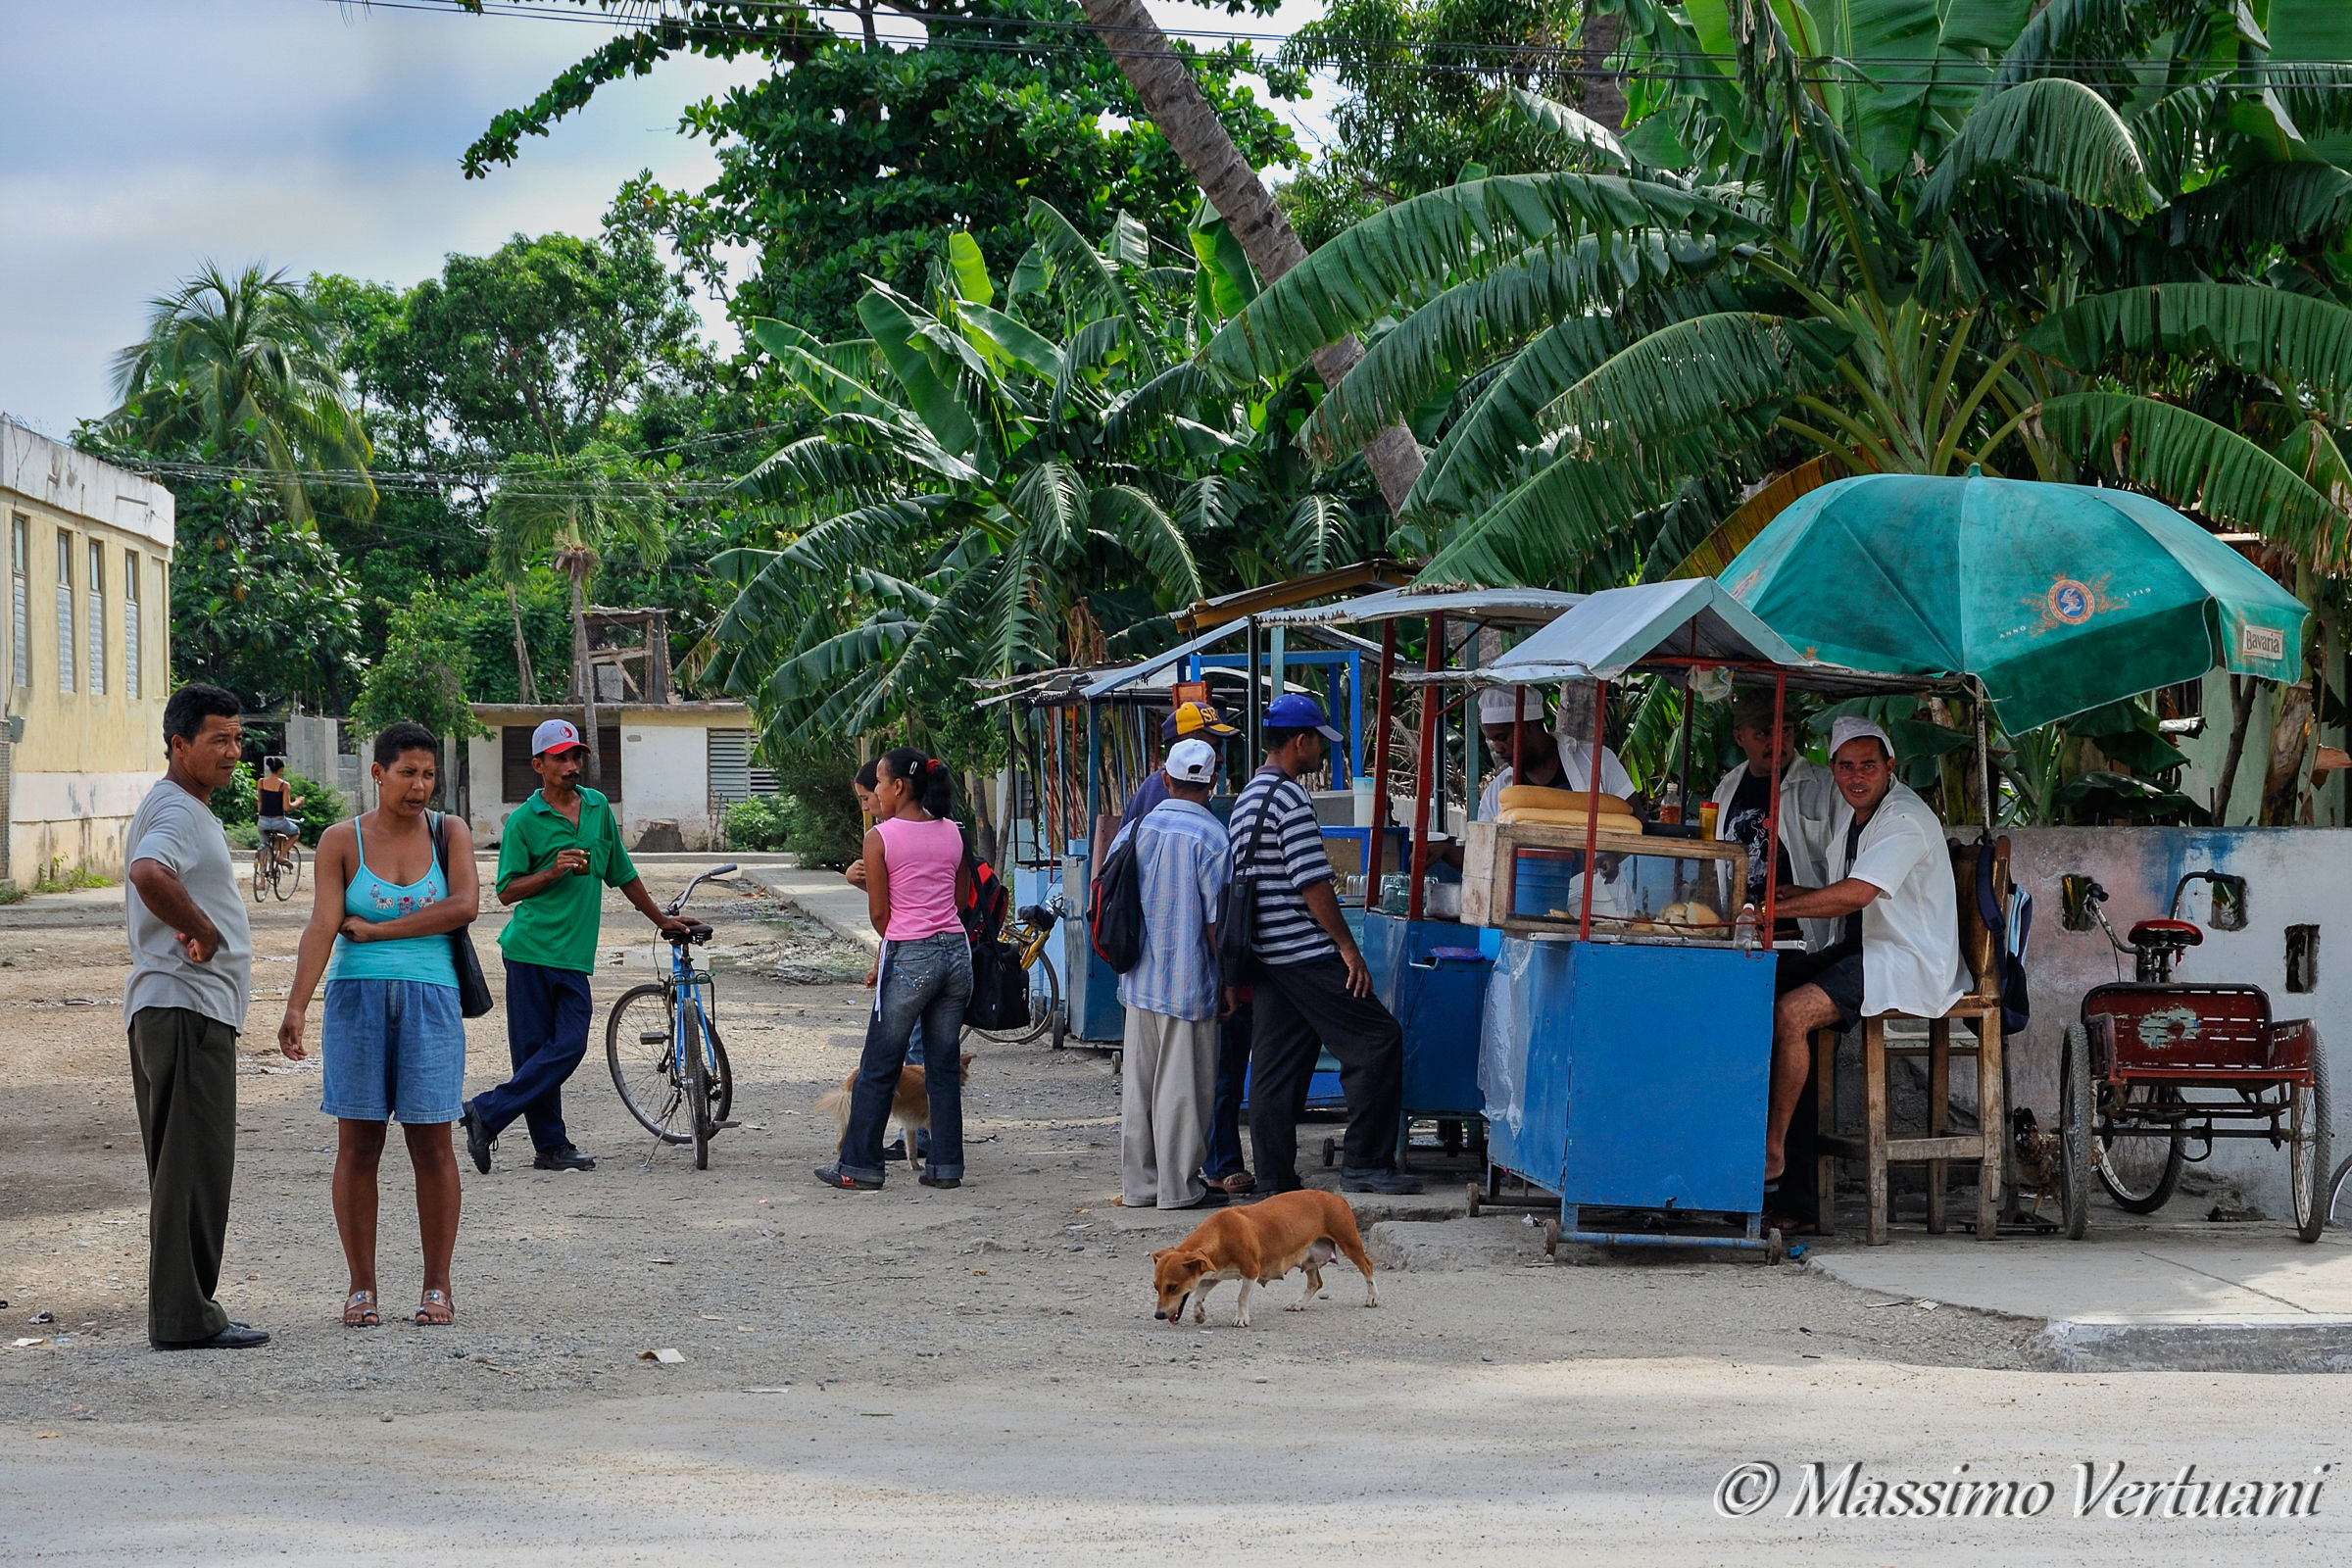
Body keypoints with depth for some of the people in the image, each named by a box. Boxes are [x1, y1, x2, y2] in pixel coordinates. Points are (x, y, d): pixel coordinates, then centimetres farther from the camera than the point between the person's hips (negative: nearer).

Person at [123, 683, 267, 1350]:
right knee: (195, 1164, -8)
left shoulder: (186, 809, 20)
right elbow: (149, 873, -35)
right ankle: (185, 1316, -7)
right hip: (188, 1005, -11)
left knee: (183, 1165, 13)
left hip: (165, 1009, 11)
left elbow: (140, 891, 30)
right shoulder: (179, 811, -14)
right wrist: (202, 929, -22)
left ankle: (179, 1312, 16)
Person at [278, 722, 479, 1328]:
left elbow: (463, 906, -10)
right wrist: (296, 1005, -18)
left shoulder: (449, 833, 5)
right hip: (357, 999, 0)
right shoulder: (342, 841, 2)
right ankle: (361, 1285, 7)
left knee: (431, 1144, 0)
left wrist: (375, 929, -10)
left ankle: (437, 1284, 7)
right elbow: (322, 925, -6)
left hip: (430, 999, 0)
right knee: (357, 1145, 1)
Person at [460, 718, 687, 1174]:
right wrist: (552, 871, -16)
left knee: (569, 1046, -7)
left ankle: (487, 1112, 0)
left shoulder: (599, 808, 13)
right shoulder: (524, 820, -2)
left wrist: (661, 919, 27)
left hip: (575, 954, 5)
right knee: (534, 1049, -3)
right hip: (531, 949, -5)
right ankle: (551, 1148, 1)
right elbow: (507, 892, -2)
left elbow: (623, 875, 23)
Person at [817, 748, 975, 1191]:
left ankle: (859, 1167, 7)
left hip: (910, 958, -5)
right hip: (956, 952, 5)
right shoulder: (953, 832, 8)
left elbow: (879, 912, -5)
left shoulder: (881, 837, -8)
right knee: (944, 1067, 11)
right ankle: (946, 1165, 12)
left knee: (878, 1069, 4)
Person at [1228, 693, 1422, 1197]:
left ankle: (1275, 1181, 8)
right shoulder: (1289, 797, -13)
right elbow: (1312, 882, -17)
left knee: (1276, 1069, 9)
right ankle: (1365, 1164, -7)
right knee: (1377, 1042, -6)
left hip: (1267, 956, 10)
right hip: (1306, 955, -10)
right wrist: (1347, 945, -12)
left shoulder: (1247, 799, 17)